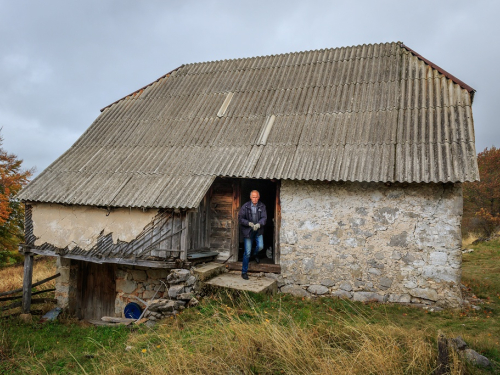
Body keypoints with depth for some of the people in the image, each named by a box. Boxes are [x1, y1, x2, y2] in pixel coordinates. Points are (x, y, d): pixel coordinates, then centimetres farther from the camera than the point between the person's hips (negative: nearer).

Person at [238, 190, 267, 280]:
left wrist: (258, 224, -30)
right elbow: (240, 219, -8)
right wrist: (249, 223, -23)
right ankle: (244, 272, 14)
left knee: (260, 246, -12)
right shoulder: (245, 206, -8)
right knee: (247, 253, -1)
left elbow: (264, 218, -10)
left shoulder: (262, 206, -3)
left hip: (258, 231, 2)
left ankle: (255, 254, 28)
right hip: (248, 231, -2)